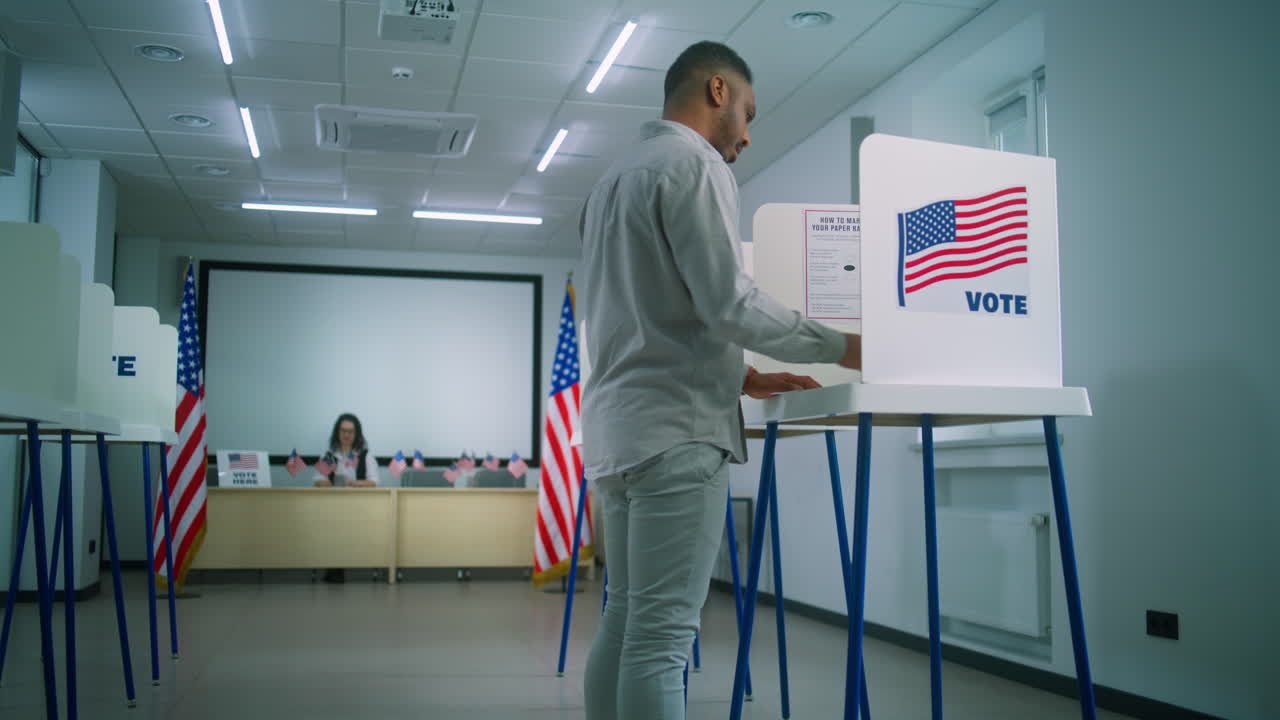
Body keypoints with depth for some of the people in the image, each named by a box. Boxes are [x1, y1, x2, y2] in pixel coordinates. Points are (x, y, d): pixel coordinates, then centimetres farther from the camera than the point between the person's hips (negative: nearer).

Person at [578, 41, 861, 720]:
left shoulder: (614, 175, 23)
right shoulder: (692, 163, -5)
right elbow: (728, 301, -14)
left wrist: (736, 377, 22)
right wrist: (839, 346, -3)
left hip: (620, 424, 9)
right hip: (676, 428, -9)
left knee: (626, 623, 10)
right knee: (661, 635, -9)